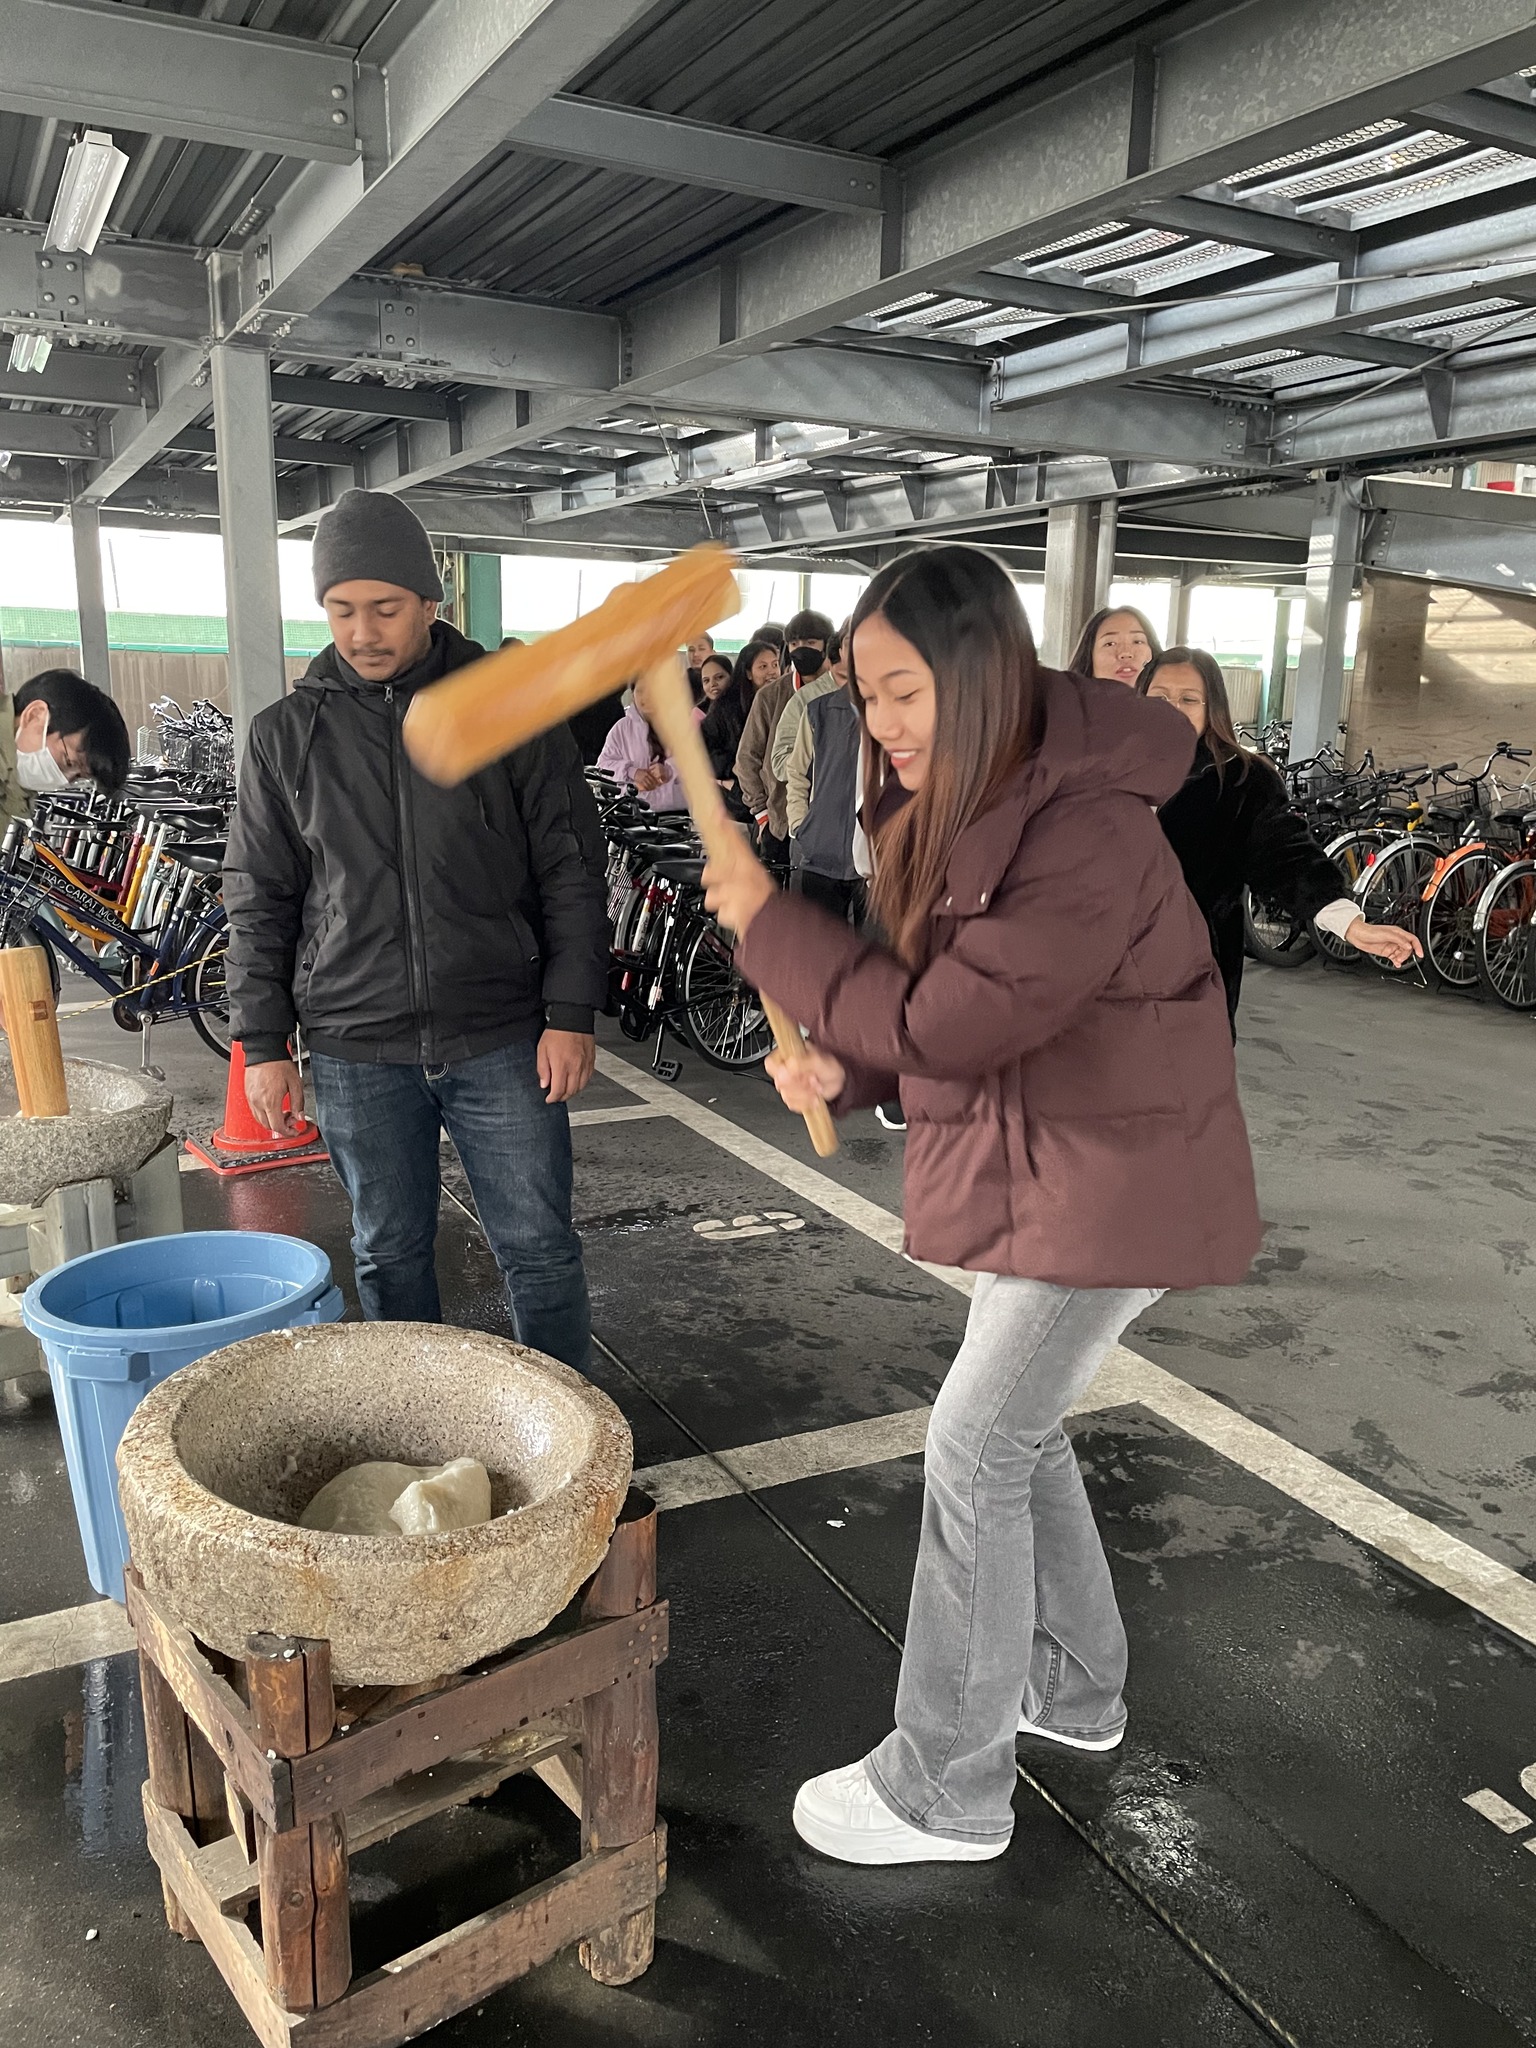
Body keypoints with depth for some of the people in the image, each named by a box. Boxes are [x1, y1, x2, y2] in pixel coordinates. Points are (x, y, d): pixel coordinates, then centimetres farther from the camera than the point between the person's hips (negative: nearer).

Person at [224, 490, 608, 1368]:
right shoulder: (286, 736, 4)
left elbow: (572, 873, 0)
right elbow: (261, 900, 8)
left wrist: (571, 1015, -5)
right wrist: (264, 1044, 4)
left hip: (502, 1040, -1)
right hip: (355, 1051, 2)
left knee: (541, 1250, 5)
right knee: (390, 1256, 12)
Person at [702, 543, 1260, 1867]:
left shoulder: (1086, 835, -27)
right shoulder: (967, 802, 3)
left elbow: (946, 1019, -26)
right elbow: (947, 994, 10)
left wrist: (768, 922, -18)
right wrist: (844, 1068, -9)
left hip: (1113, 1178, -10)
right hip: (1040, 1162, 10)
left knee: (975, 1451, -3)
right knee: (1019, 1426, 20)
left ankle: (946, 1792, 14)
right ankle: (1075, 1687, 42)